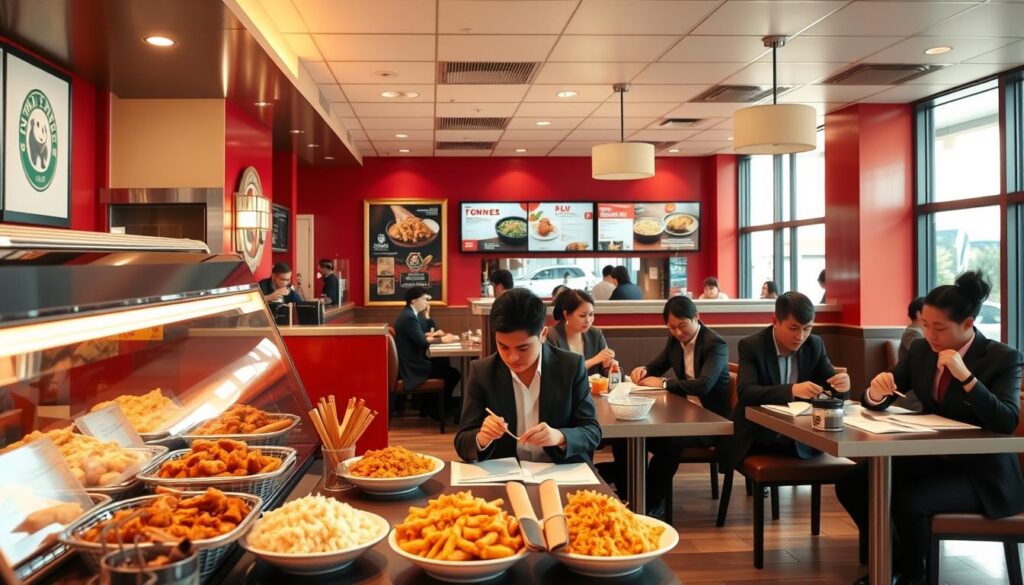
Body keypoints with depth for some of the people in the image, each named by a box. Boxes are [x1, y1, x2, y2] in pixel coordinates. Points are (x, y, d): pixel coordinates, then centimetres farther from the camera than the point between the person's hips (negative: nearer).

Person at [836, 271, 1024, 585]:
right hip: (931, 458, 6)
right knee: (852, 484, -8)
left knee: (908, 501, -30)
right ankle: (889, 559, 14)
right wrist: (876, 391, -21)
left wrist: (965, 376, -33)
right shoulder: (921, 350, 1)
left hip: (981, 472, -6)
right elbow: (877, 403, 4)